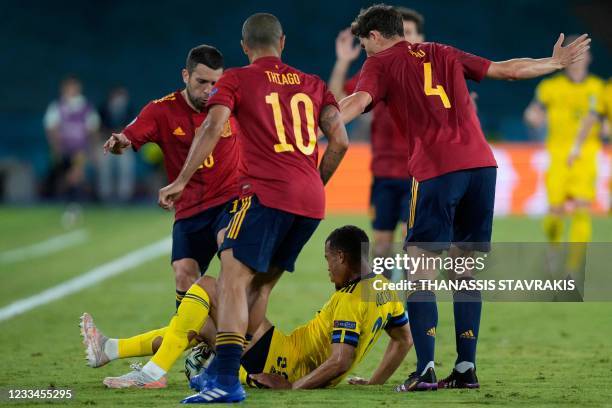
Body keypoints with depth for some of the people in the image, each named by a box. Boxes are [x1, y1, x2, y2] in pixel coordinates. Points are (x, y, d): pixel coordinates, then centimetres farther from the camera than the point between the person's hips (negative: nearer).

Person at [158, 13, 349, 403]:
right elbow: (340, 140, 11)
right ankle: (225, 366, 24)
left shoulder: (237, 80, 6)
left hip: (267, 194, -6)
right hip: (311, 202, 6)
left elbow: (213, 127, -8)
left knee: (233, 281, -12)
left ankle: (227, 381, -26)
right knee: (261, 284, 18)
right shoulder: (313, 84, 19)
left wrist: (181, 181, -8)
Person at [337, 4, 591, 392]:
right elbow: (508, 69, 26)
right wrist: (557, 62, 40)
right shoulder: (444, 54, 22)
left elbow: (359, 101, -12)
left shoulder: (381, 64, 7)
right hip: (482, 164, 6)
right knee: (465, 271, 13)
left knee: (420, 273, -3)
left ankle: (425, 371, -13)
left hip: (436, 171, -6)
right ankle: (466, 368, 11)